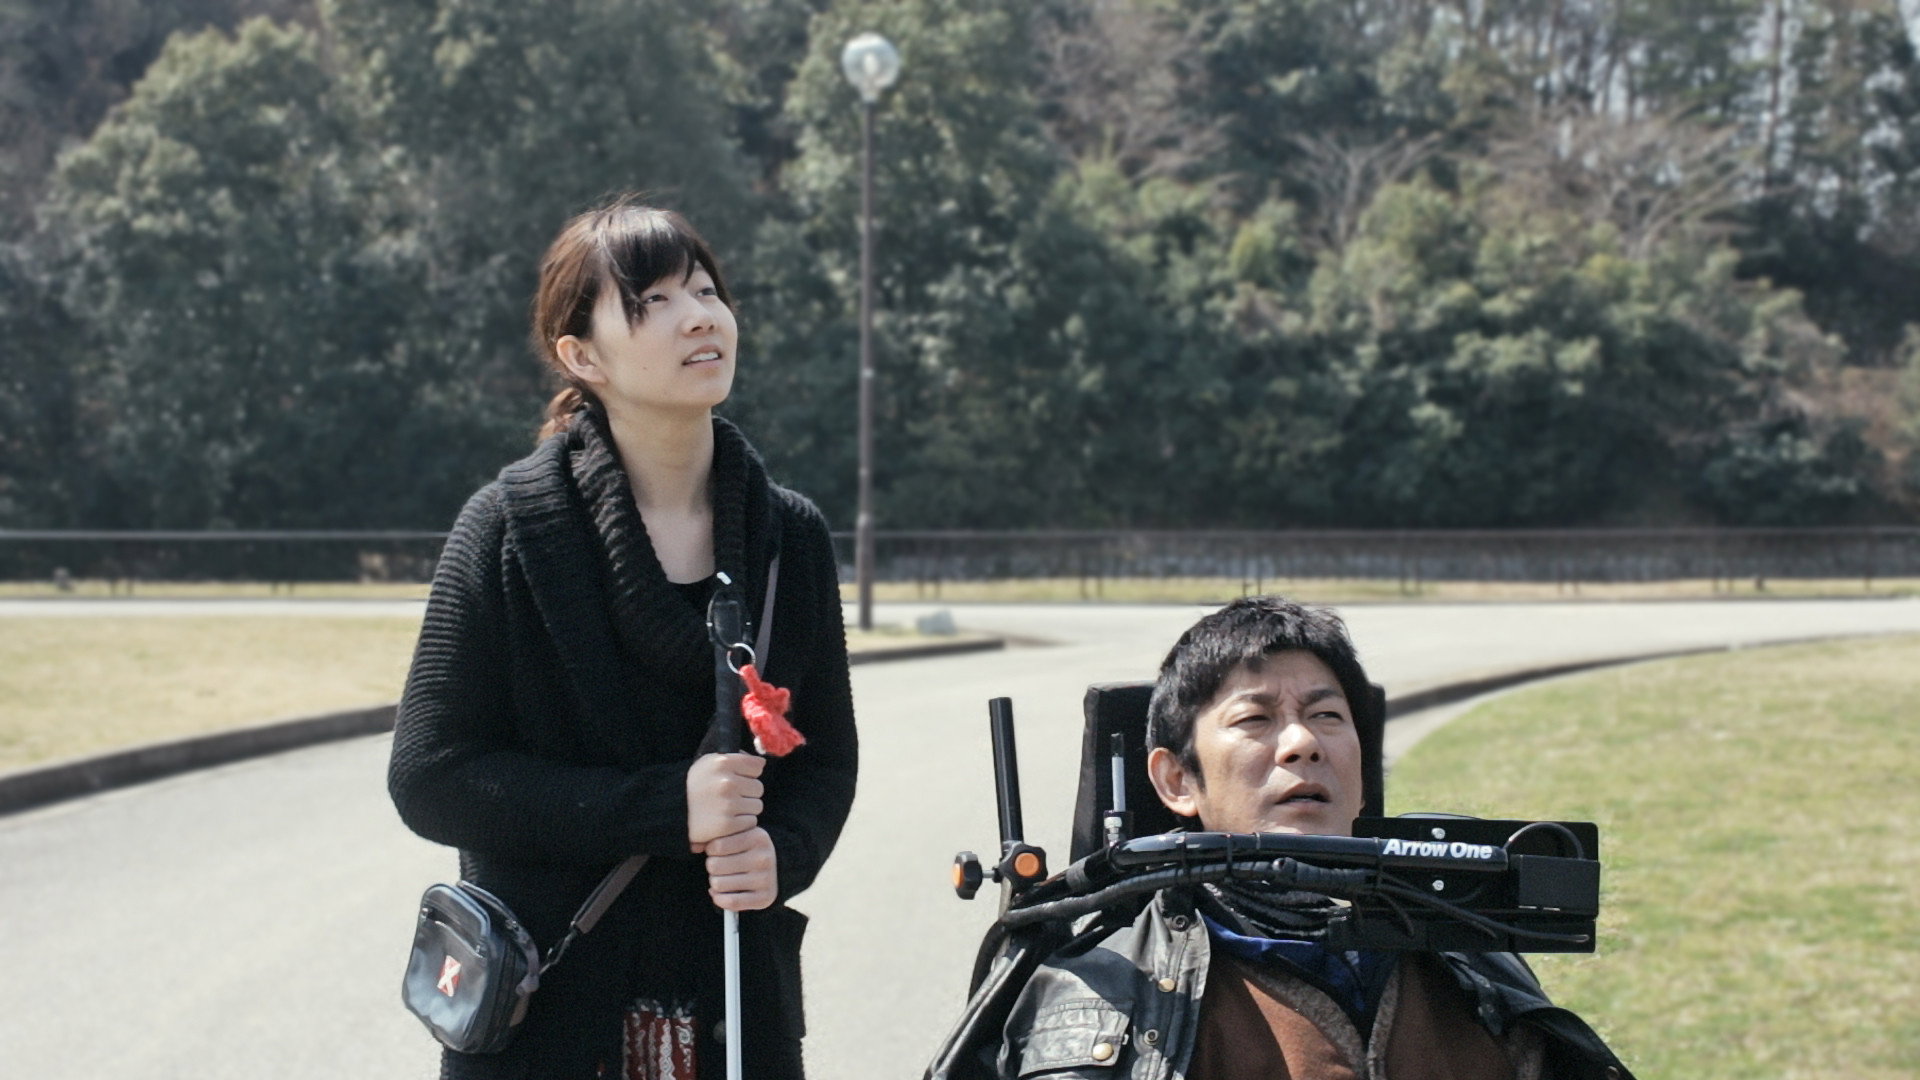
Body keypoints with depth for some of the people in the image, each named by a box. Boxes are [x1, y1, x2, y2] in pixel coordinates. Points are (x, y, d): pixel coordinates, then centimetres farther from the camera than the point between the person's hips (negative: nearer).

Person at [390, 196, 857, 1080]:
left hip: (736, 1008, 3)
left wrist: (782, 850, -9)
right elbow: (429, 777, -9)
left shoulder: (790, 536, 5)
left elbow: (826, 755, 14)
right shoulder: (510, 529, -5)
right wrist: (665, 807, -17)